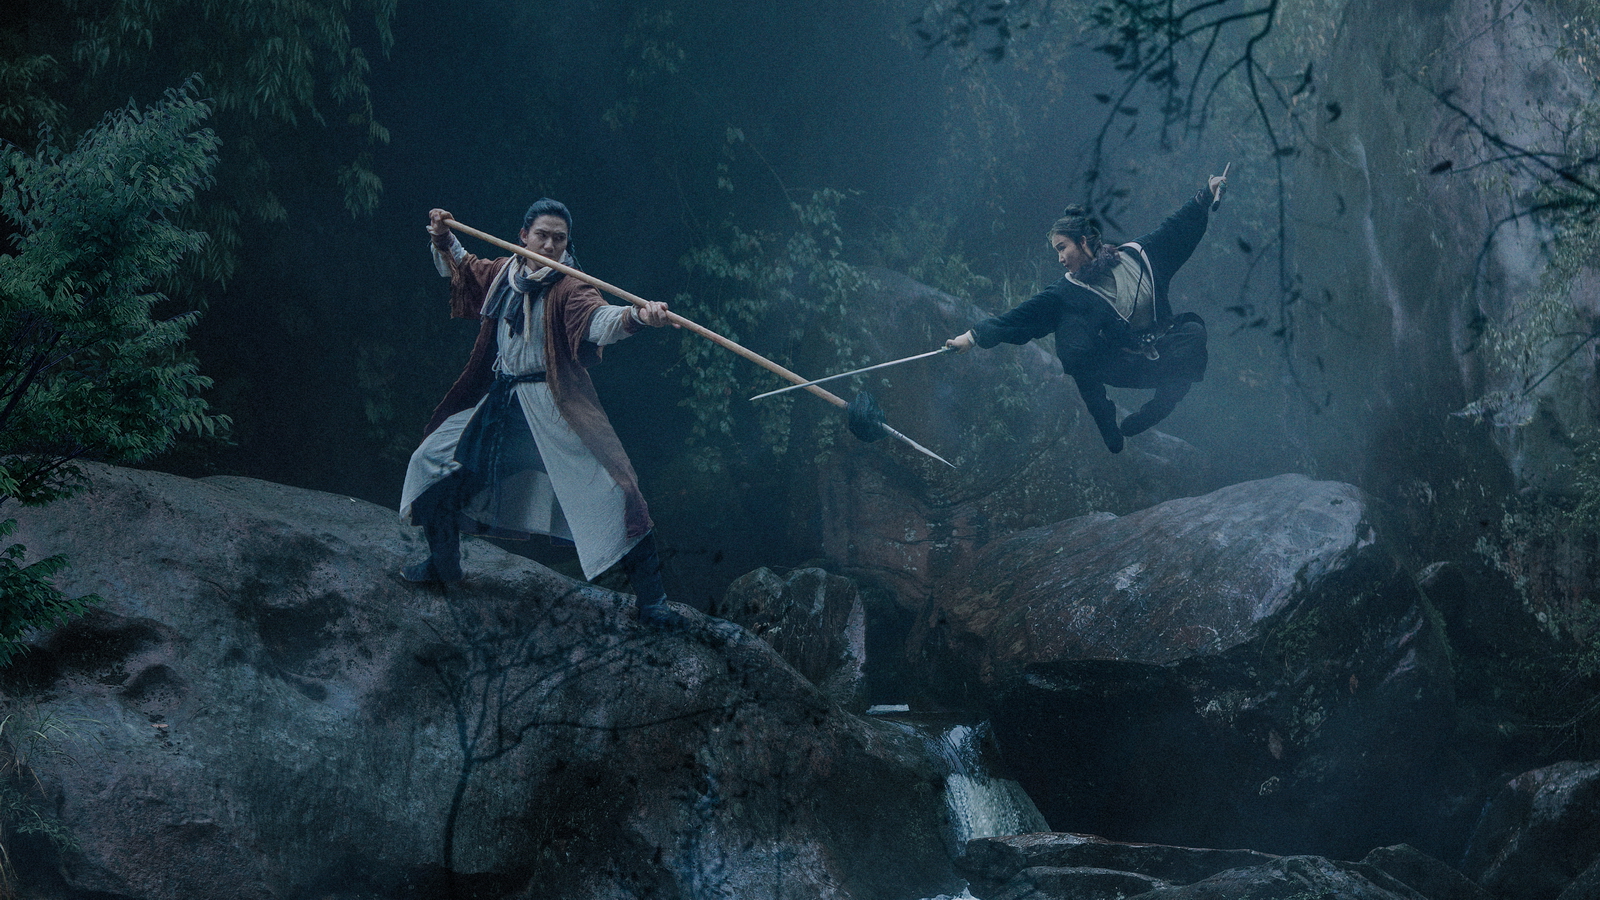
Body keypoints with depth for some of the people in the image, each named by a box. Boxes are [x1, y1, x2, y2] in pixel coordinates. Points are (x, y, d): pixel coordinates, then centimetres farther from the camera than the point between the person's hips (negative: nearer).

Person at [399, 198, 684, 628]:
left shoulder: (567, 289, -14)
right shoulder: (501, 274, 5)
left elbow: (598, 318, -36)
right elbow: (460, 269, 27)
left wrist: (633, 315, -56)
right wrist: (443, 238, 10)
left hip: (553, 407, -6)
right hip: (498, 400, 7)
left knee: (609, 489, -16)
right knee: (432, 462, 14)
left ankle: (651, 600, -10)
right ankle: (443, 563, 37)